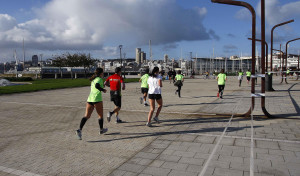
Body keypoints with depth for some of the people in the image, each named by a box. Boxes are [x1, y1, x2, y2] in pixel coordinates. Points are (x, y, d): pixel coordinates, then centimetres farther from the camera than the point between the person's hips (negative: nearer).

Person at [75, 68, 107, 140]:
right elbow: (97, 86, -24)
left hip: (90, 99, 6)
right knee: (100, 115, 13)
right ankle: (101, 130, 28)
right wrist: (103, 90, -11)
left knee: (87, 116, 0)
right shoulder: (99, 79, -5)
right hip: (97, 99, -6)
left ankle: (79, 129, -16)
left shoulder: (93, 79, 18)